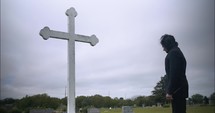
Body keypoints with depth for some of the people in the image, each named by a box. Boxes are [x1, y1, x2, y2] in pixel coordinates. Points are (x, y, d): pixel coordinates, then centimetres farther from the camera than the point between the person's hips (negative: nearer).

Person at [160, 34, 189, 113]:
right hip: (181, 88, 10)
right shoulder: (178, 52, 23)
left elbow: (174, 73, -18)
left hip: (176, 89, -10)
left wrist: (170, 91, -20)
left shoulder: (173, 52, -7)